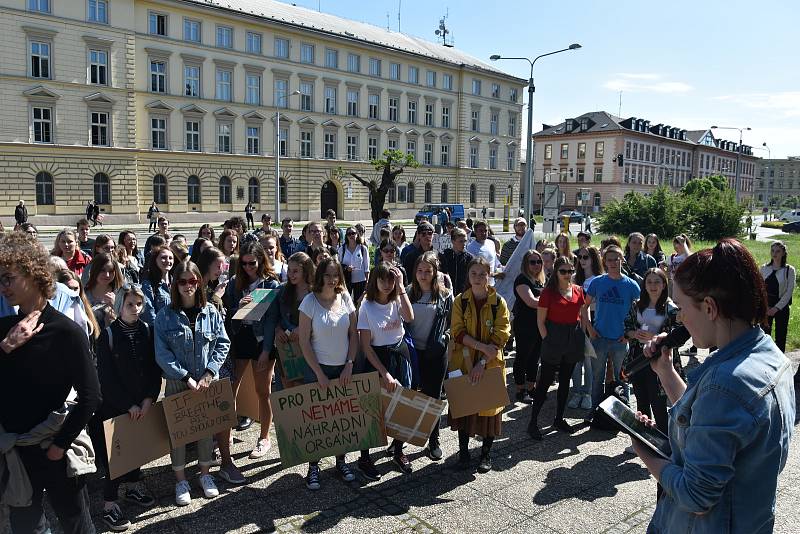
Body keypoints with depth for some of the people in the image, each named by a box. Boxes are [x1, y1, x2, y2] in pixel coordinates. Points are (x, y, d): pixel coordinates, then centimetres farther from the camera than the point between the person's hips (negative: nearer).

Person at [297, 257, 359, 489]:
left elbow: (354, 334, 4)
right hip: (318, 368, -3)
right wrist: (319, 374, -11)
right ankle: (313, 467, 20)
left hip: (344, 368, 3)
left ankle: (341, 461, 27)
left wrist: (349, 365, -5)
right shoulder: (310, 301, -10)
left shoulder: (346, 298, -1)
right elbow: (304, 341, -9)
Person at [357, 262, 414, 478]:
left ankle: (398, 450, 32)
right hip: (377, 358, -4)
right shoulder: (367, 306, -11)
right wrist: (385, 373, -16)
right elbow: (366, 345, -12)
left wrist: (401, 286, -22)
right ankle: (364, 458, 20)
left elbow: (409, 317, -23)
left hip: (400, 355, 4)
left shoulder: (397, 300, 0)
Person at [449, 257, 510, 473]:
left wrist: (482, 362, -17)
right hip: (463, 361, 1)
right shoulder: (460, 301, -1)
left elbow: (501, 336, -10)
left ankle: (486, 453, 24)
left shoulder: (498, 302, -5)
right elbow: (458, 332, -8)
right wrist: (483, 347, -20)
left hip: (491, 363, -1)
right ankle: (463, 451, 24)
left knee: (489, 405, 6)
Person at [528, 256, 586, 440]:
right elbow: (540, 320, -7)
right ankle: (533, 422, 5)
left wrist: (583, 338, 5)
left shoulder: (578, 290, 6)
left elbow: (583, 316, 13)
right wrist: (547, 340, -12)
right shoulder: (549, 292, -8)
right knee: (546, 380, -3)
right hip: (554, 336, -5)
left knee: (565, 380, 14)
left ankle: (559, 418, 27)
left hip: (574, 338, 5)